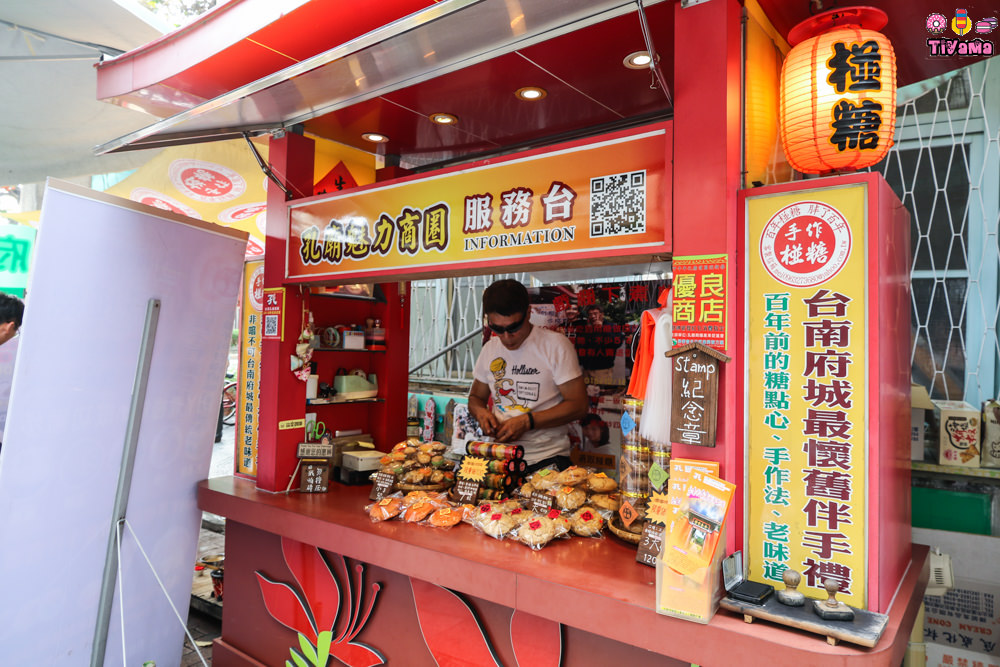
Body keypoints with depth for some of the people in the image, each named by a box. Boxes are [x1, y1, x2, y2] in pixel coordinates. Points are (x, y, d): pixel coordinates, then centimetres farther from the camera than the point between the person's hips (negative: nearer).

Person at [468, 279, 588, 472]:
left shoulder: (556, 345, -1)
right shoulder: (490, 349, 15)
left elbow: (578, 405, -4)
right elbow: (476, 397, 27)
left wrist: (527, 421, -11)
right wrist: (481, 413, 3)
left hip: (546, 458, -4)